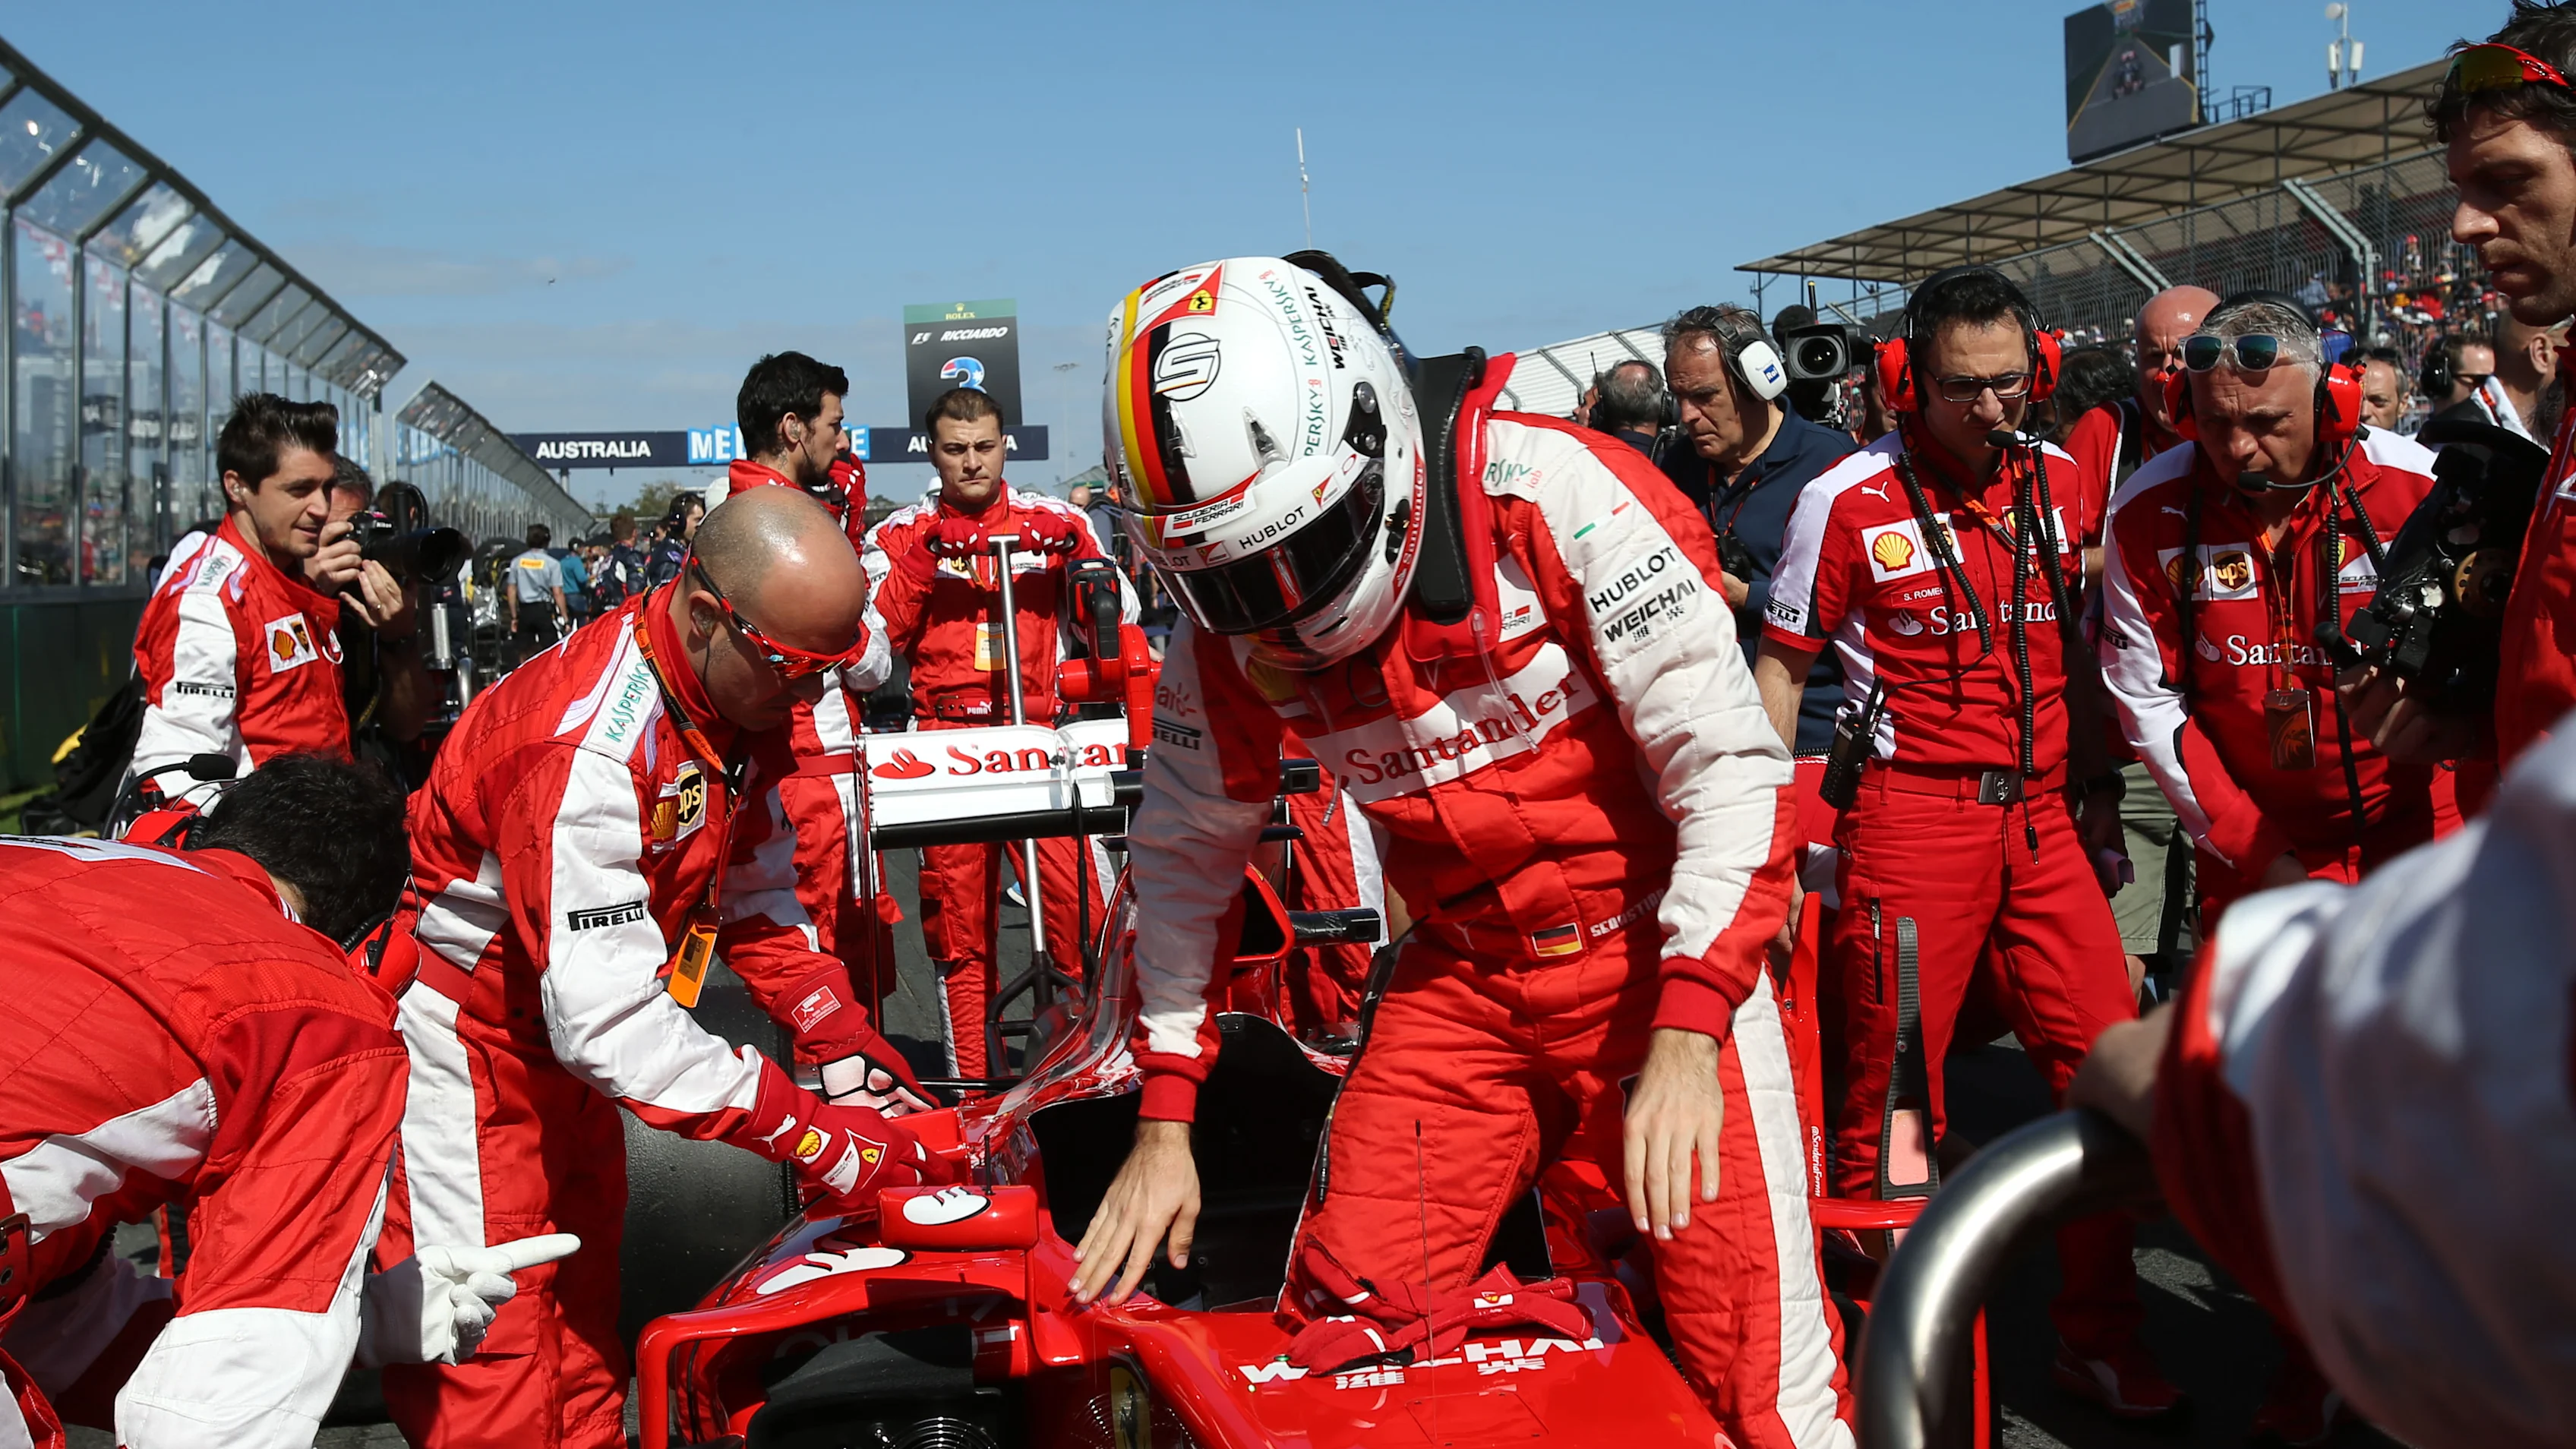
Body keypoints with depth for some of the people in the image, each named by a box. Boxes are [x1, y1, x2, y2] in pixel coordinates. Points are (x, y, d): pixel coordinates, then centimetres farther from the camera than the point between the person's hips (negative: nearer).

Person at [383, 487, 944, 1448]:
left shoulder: (743, 693, -6)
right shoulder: (586, 745, -33)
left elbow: (756, 894, 6)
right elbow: (609, 1018, -37)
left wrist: (844, 1042, -8)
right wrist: (817, 1140, -36)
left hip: (569, 1041, 9)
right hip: (459, 1035, -9)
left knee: (583, 1340, 18)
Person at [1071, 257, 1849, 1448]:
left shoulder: (1544, 491, -20)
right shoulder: (1227, 630, -4)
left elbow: (1731, 766, -19)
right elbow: (1185, 850, 9)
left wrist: (1686, 1036, -27)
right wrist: (1164, 1123, 6)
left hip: (1661, 957, -4)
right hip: (1460, 981, 4)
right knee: (1338, 1339, -3)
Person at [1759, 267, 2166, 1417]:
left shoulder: (2059, 483, 8)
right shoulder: (1848, 501, -7)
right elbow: (1780, 664, 0)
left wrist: (2094, 785, 18)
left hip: (2039, 816, 5)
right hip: (1913, 815, -5)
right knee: (1896, 1098, 0)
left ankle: (2098, 1334, 21)